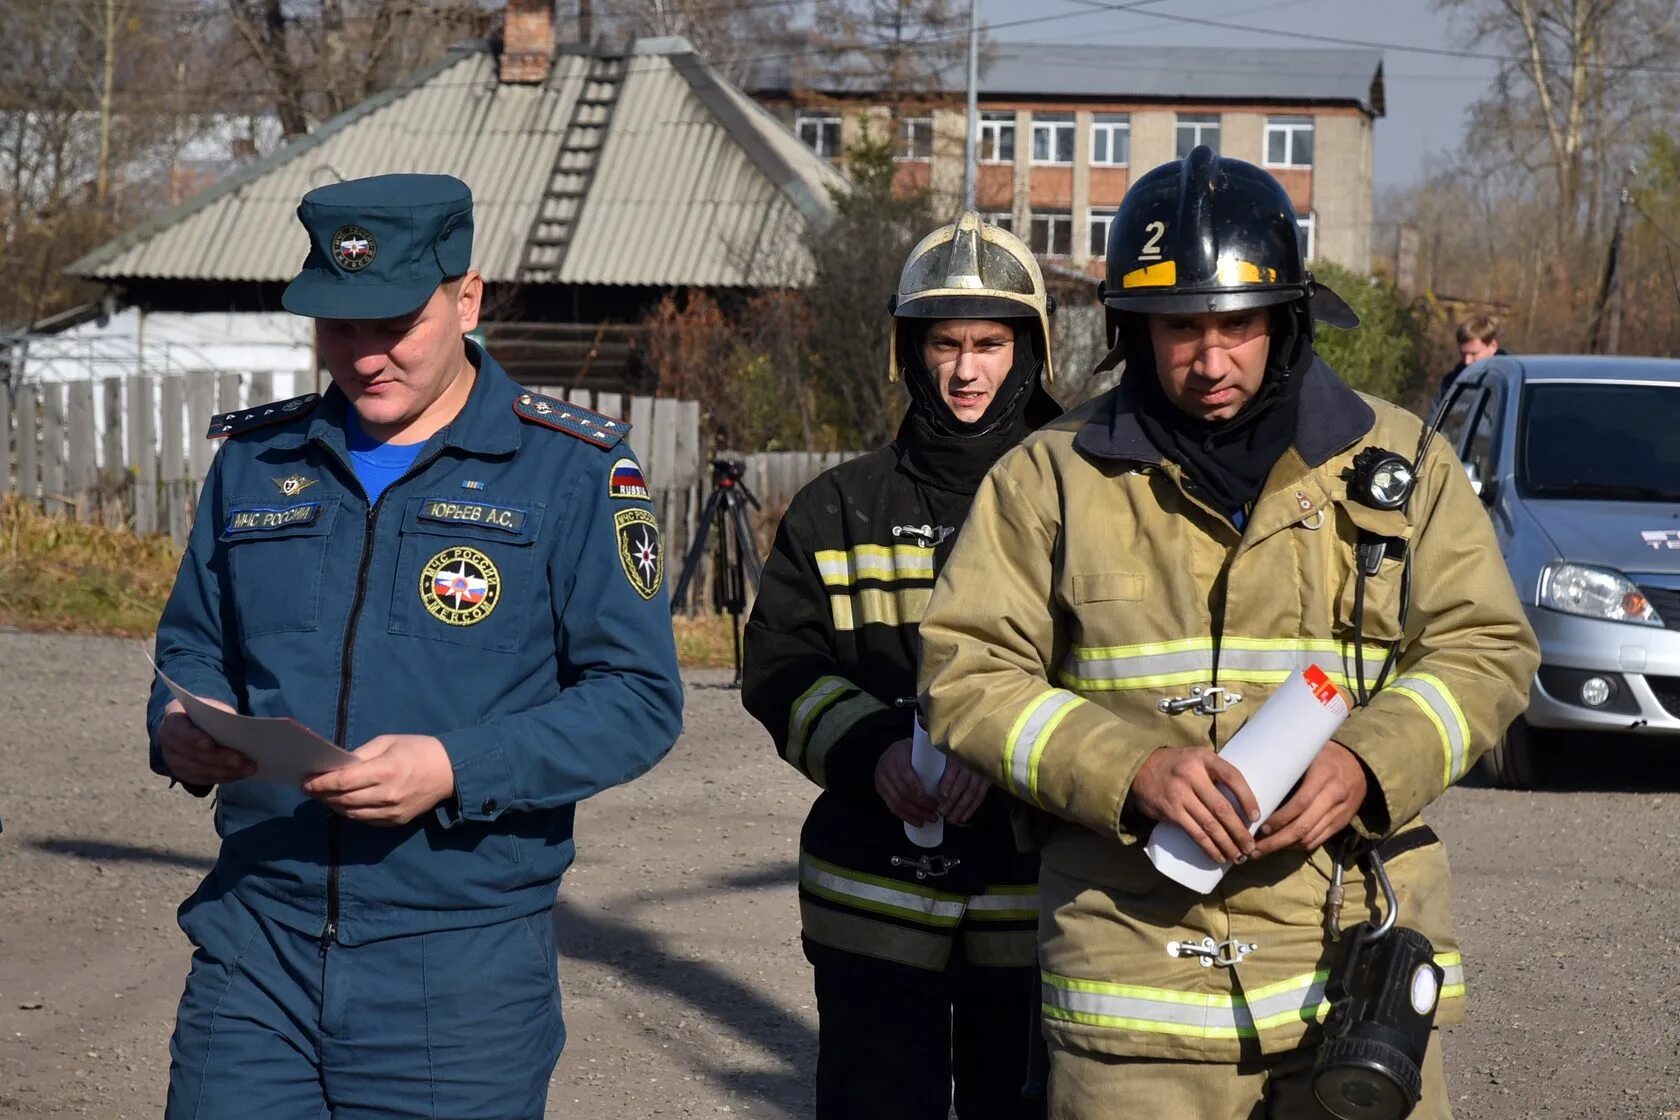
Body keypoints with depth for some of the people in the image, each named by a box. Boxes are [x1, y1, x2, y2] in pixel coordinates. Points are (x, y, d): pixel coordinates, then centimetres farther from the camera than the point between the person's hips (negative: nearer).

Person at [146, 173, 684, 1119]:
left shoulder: (573, 472, -2)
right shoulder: (256, 462, 11)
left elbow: (639, 697, -6)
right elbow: (193, 643, 20)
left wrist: (459, 768, -20)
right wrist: (180, 730, -4)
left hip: (463, 970, -3)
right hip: (255, 947, 3)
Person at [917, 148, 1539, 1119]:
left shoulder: (1396, 459, 9)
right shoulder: (1053, 477, 5)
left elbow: (1486, 648, 8)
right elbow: (967, 674, 0)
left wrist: (1367, 765, -11)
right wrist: (1131, 770, -15)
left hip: (1358, 957, 1)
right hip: (1136, 962, -1)